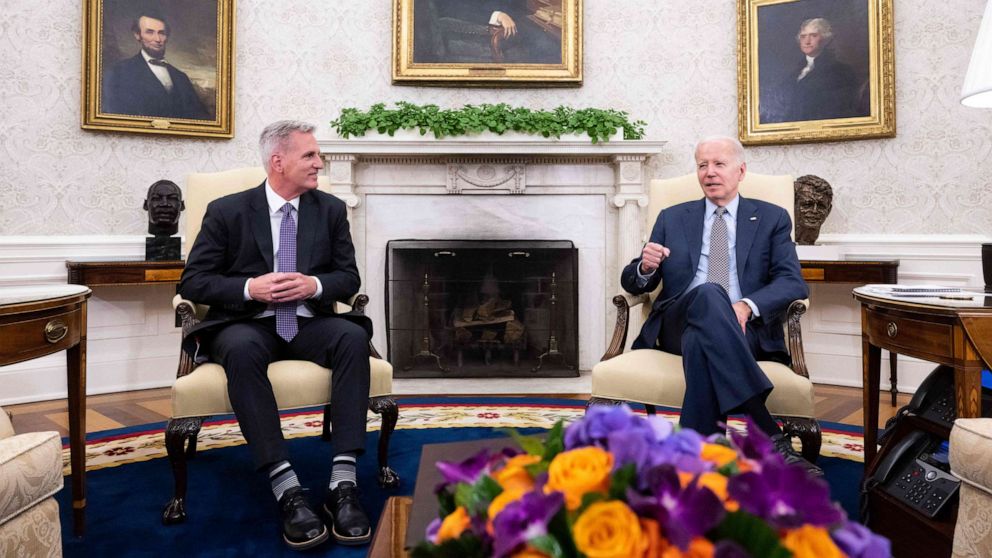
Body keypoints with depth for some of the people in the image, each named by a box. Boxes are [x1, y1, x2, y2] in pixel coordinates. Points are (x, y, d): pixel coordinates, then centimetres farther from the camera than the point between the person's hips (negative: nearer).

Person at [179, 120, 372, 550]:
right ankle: (288, 491, -38)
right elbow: (192, 282, 0)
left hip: (309, 323, 2)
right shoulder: (227, 211, 2)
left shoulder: (331, 209, 9)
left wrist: (314, 285, -14)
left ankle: (343, 484, -34)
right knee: (241, 349, -38)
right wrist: (250, 287, -17)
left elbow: (349, 277, 8)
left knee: (353, 337, -31)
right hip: (248, 324, -2)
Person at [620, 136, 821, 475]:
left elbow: (793, 282, 3)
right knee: (708, 294, -37)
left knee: (700, 340, -38)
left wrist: (747, 305, -19)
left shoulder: (772, 218, 17)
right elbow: (633, 283, 18)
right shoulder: (672, 219, 21)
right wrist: (645, 267, -9)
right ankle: (769, 436, -45)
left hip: (744, 329, -1)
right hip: (678, 324, 1)